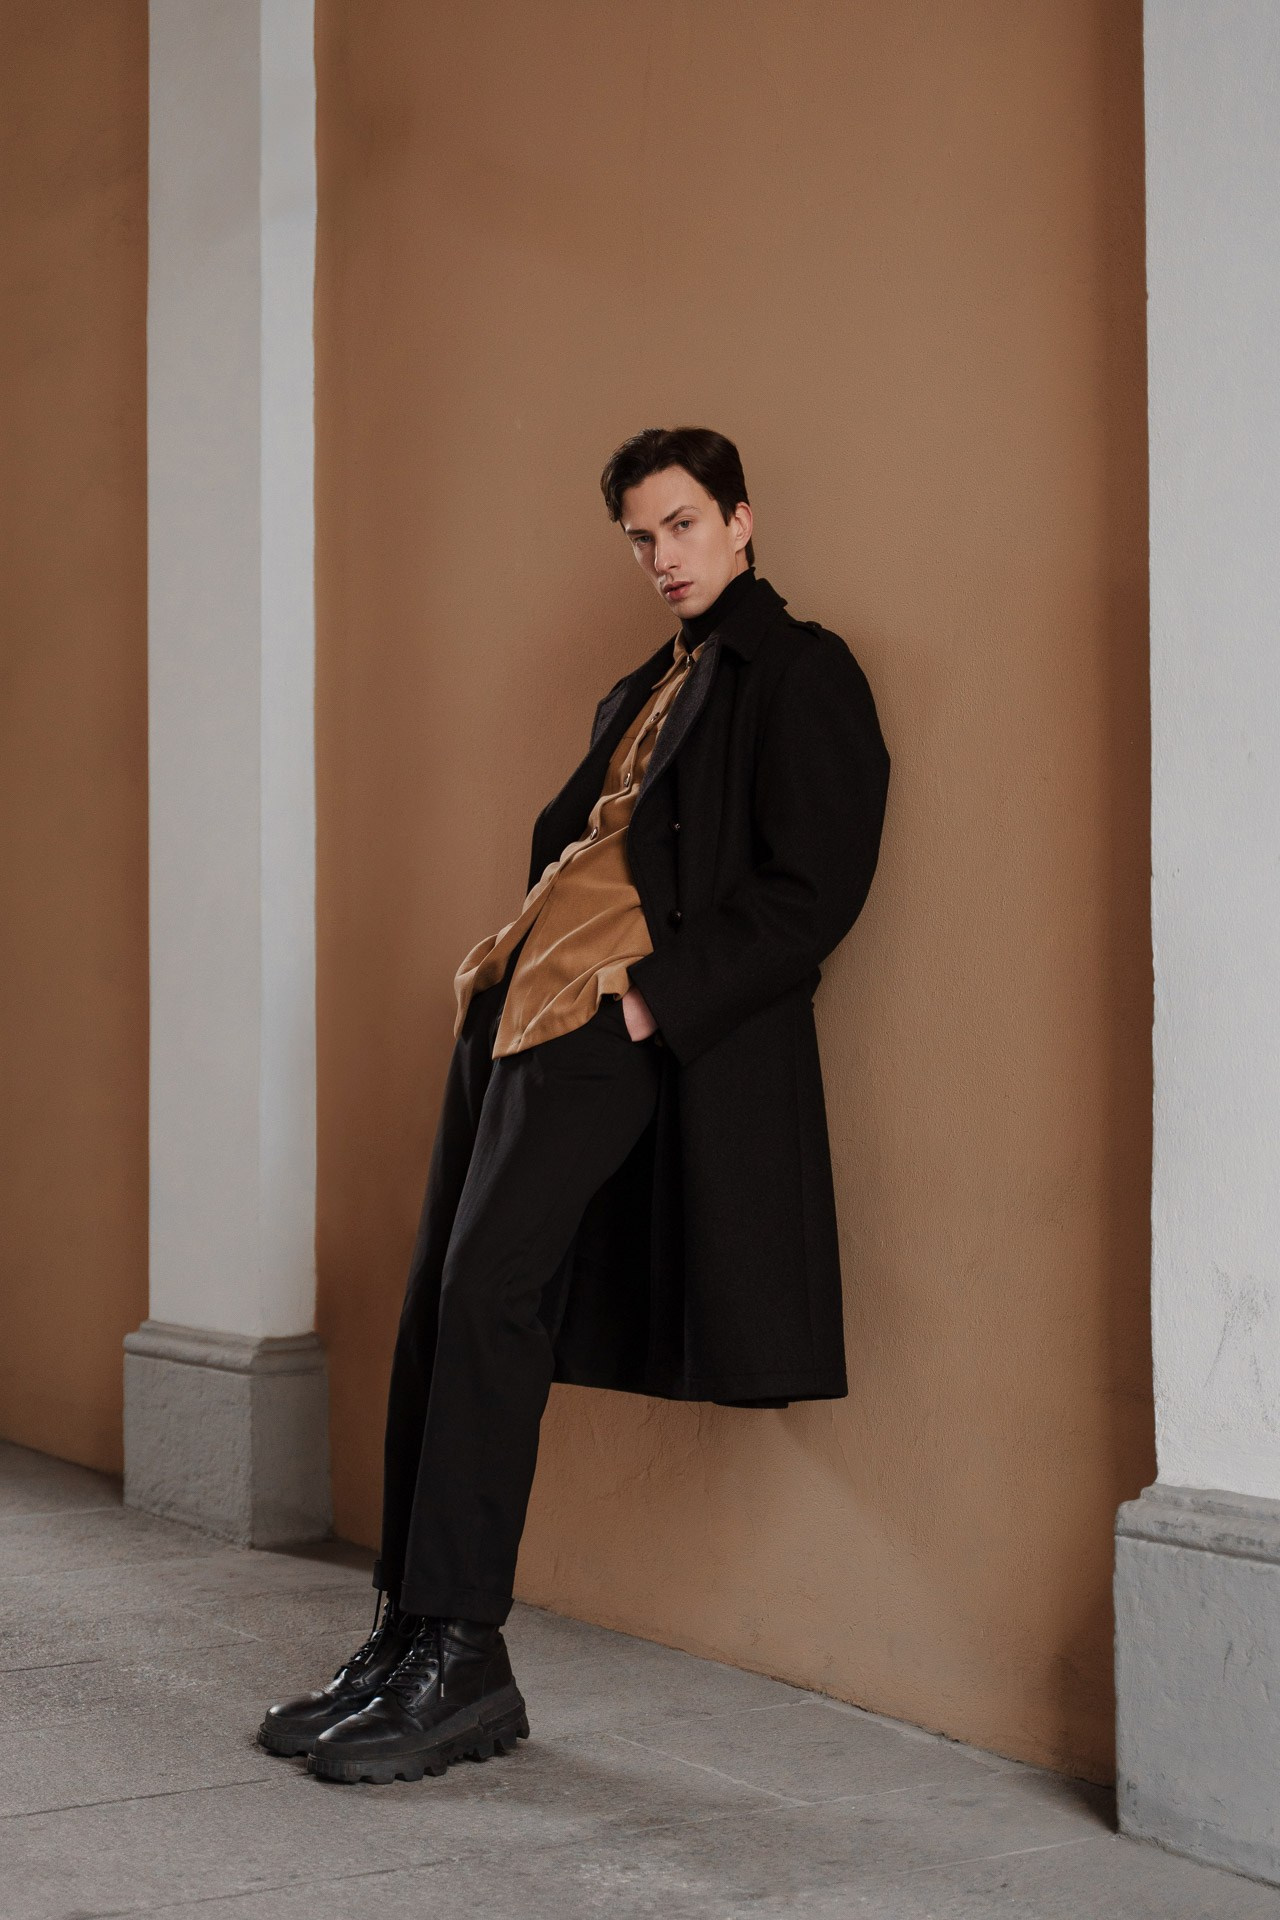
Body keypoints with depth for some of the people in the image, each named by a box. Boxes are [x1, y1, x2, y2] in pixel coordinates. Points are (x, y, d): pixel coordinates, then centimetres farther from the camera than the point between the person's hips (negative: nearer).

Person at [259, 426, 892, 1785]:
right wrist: (513, 959, 12)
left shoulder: (801, 675, 1)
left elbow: (811, 892, -9)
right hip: (520, 1011, 9)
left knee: (487, 1288, -19)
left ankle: (459, 1661, -15)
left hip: (621, 1027, -9)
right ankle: (407, 1645, 7)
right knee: (439, 1302, 2)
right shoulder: (641, 694, 27)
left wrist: (656, 996, -17)